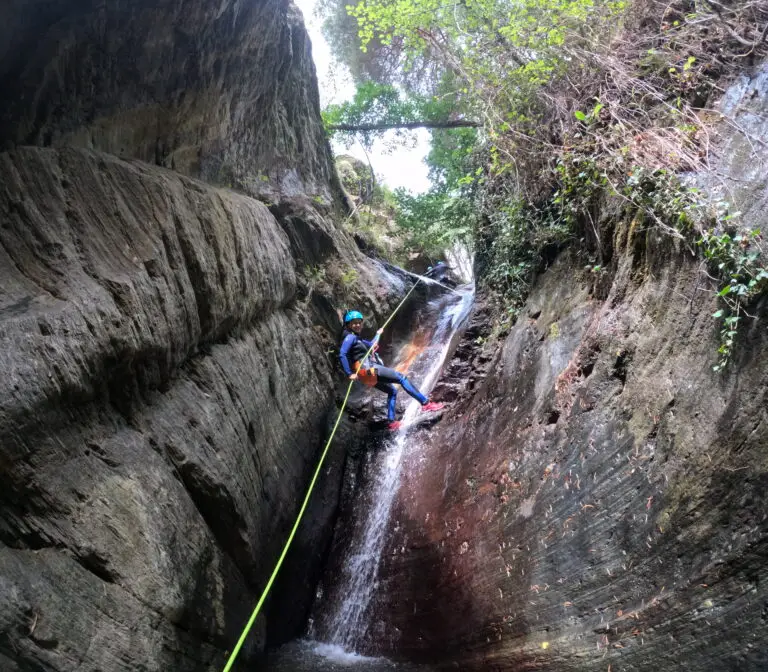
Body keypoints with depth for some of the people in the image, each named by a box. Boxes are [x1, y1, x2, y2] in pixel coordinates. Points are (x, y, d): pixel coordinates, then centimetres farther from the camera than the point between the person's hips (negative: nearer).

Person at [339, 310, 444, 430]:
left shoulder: (357, 338, 22)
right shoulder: (350, 337, -8)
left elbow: (370, 345, 39)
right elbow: (342, 355, -21)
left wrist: (378, 334, 47)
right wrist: (350, 374, -25)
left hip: (370, 372, 11)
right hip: (367, 370, -11)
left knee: (392, 391, 20)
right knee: (401, 377, -11)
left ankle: (392, 421, 18)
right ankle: (425, 403, -13)